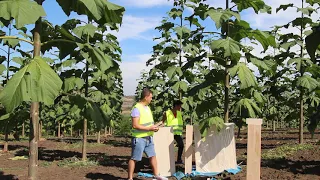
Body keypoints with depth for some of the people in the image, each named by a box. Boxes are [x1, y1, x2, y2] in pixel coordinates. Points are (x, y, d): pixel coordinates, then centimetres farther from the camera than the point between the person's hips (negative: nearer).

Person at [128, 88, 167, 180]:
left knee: (152, 156, 14)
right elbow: (135, 125, -22)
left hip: (148, 137, 9)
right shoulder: (137, 108, -17)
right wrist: (149, 128, -21)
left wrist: (154, 127, 4)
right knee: (134, 159, 1)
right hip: (139, 138, -9)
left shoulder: (147, 107, 11)